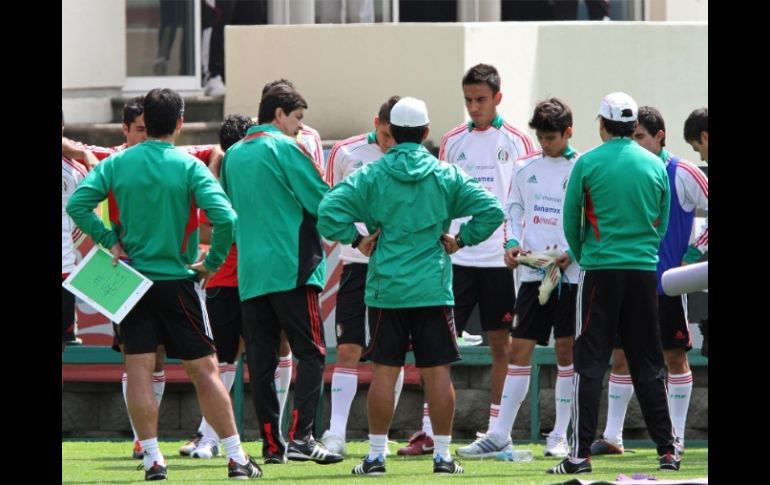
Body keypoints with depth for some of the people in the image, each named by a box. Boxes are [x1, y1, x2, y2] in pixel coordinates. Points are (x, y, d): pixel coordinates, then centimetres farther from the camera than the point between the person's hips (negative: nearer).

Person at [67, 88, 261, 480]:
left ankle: (152, 459, -1)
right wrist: (212, 263, -6)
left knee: (139, 369, 3)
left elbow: (78, 204, -9)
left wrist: (109, 240, -2)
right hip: (177, 280, -2)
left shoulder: (117, 163, 0)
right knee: (204, 370, 3)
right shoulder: (189, 167, -8)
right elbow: (225, 217, -19)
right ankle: (236, 458, 4)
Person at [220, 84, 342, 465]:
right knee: (311, 353, -6)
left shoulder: (233, 155, 14)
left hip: (250, 272, 6)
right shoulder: (283, 148, -5)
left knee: (260, 360, 6)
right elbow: (322, 201, -7)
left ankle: (272, 443, 4)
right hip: (291, 269, -6)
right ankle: (301, 436, -18)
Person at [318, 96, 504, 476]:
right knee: (437, 372, 4)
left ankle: (376, 454, 6)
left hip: (385, 288, 0)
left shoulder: (370, 175, -2)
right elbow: (491, 211, -4)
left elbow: (328, 211, -12)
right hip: (433, 289, 0)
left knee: (383, 372, 4)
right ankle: (442, 454, 5)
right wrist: (462, 240, 6)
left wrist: (355, 239, 1)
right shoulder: (446, 175, 1)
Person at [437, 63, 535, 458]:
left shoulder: (517, 142, 3)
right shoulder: (451, 142, 9)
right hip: (456, 257, 1)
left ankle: (496, 430, 8)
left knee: (501, 343, 3)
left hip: (500, 258, -1)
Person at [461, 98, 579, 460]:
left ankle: (560, 437, 9)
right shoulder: (525, 168, 9)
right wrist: (512, 244, -2)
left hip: (570, 275, -3)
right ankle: (500, 434, 4)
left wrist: (572, 254, -16)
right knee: (518, 351, 2)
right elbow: (513, 209, 16)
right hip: (532, 272, 4)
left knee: (566, 351, 2)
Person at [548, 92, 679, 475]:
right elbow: (664, 224, 12)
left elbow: (570, 222, 3)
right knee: (648, 365, 9)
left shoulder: (588, 163, -4)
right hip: (644, 271, 3)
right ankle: (667, 450, 7)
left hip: (600, 271, -3)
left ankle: (581, 454, -7)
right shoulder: (655, 166, 5)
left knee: (590, 365, -1)